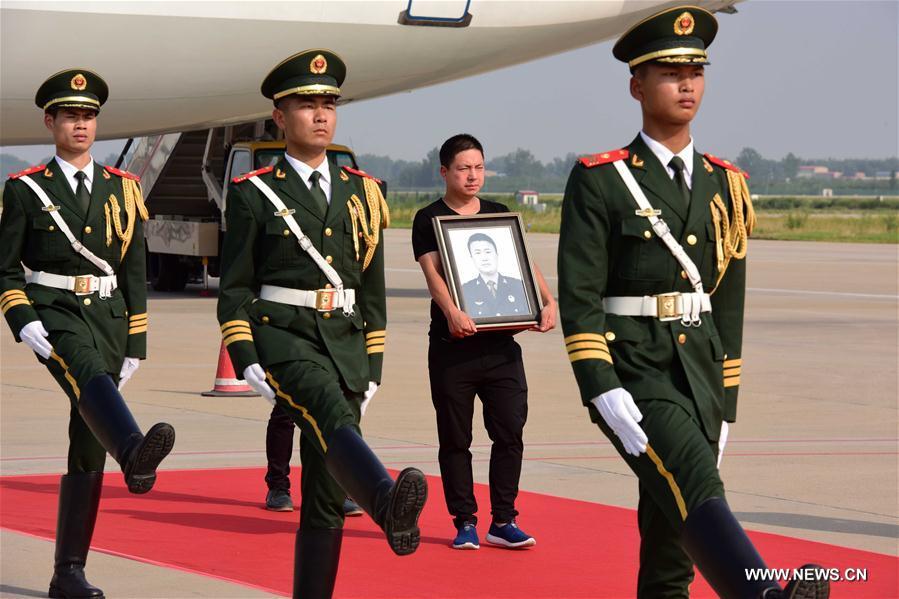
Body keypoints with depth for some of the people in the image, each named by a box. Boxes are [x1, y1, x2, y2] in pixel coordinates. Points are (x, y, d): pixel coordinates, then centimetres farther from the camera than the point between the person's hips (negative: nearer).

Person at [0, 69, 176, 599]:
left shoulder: (123, 189, 11)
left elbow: (134, 272, 12)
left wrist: (135, 344, 8)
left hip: (108, 316, 4)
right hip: (53, 313, -4)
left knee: (89, 447, 3)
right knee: (87, 371, -38)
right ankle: (136, 455, -68)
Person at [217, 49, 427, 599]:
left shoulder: (360, 193, 14)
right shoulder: (254, 194, 2)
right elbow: (234, 287, 1)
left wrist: (372, 367, 12)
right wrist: (245, 360, -10)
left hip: (345, 342, 5)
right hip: (281, 335, -5)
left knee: (327, 493, 4)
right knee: (330, 412, -35)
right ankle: (390, 506, -61)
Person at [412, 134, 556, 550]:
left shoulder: (500, 215, 14)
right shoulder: (428, 220, 1)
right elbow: (432, 271, -13)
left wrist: (547, 302, -10)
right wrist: (452, 312, -31)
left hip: (501, 344, 3)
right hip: (452, 346, -3)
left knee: (510, 433, -2)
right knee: (455, 440, 3)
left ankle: (502, 522, 5)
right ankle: (465, 523, 10)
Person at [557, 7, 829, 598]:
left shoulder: (725, 185, 14)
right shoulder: (599, 181, -2)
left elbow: (728, 303, 17)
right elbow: (578, 298, -8)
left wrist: (725, 404, 15)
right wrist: (603, 394, -19)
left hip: (699, 376, 6)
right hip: (631, 372, -6)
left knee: (672, 532, 7)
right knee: (695, 486, -28)